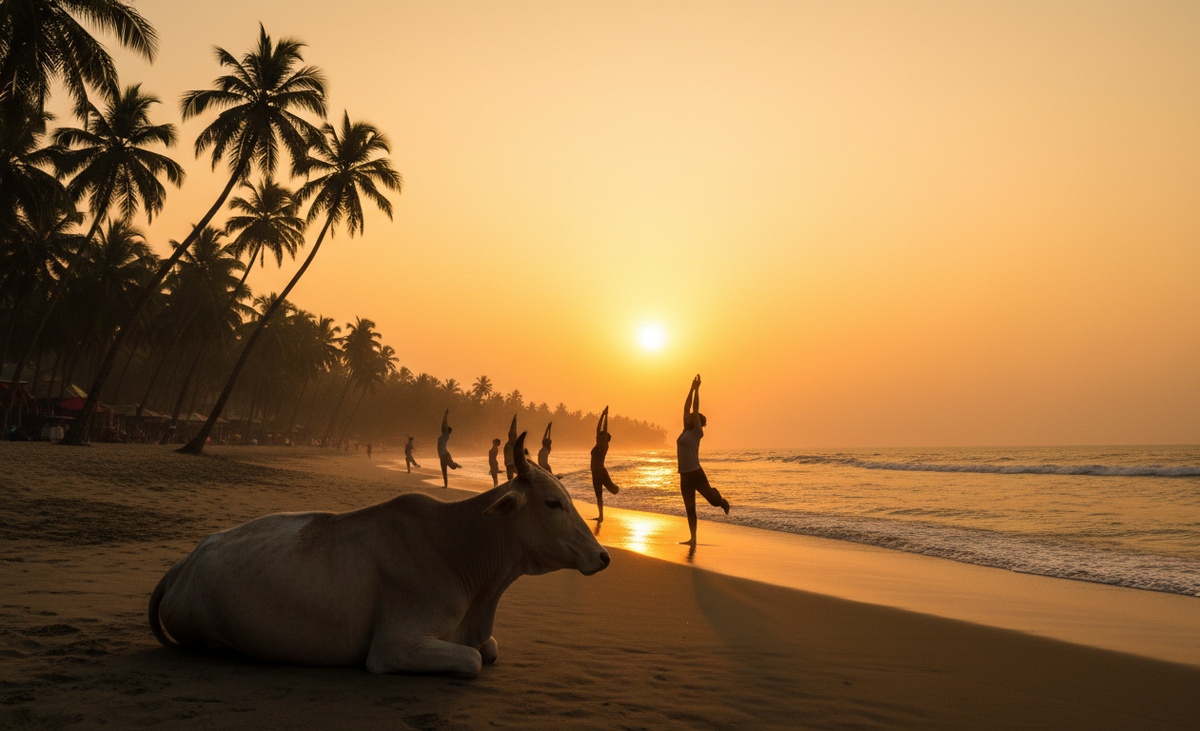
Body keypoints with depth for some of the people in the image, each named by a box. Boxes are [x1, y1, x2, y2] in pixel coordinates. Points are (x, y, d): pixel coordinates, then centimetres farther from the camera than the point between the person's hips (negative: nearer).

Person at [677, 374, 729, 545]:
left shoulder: (697, 433, -5)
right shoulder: (686, 431, 11)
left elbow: (695, 409, -10)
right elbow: (686, 408, 12)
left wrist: (697, 389, -7)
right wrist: (691, 389, 13)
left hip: (696, 474, -6)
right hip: (684, 477, 6)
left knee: (714, 502, -2)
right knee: (690, 509, 8)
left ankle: (722, 501, 34)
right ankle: (693, 539, 13)